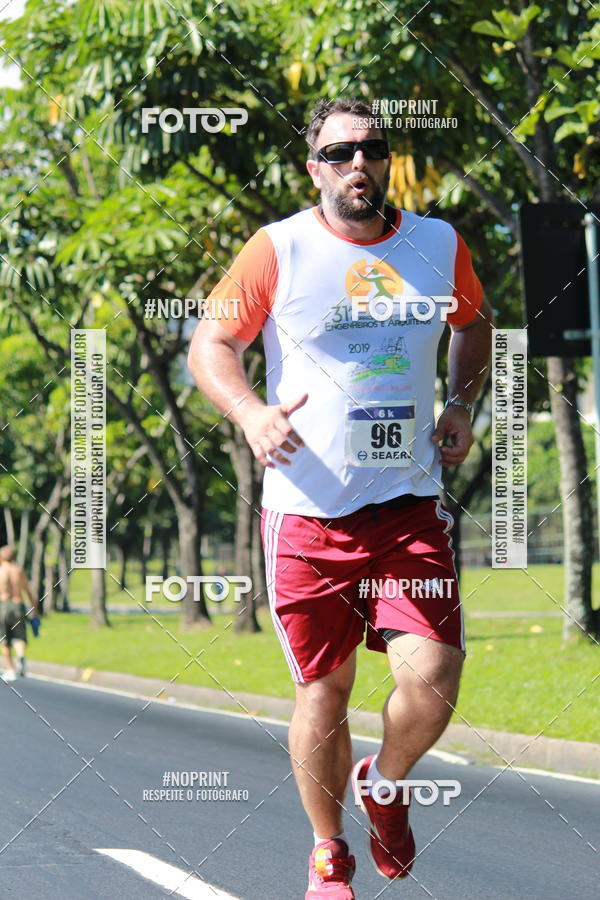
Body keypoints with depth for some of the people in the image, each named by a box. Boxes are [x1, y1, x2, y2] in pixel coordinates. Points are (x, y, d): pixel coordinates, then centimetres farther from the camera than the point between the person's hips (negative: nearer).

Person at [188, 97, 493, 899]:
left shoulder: (439, 245, 6)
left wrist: (462, 404, 9)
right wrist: (251, 414, -17)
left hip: (411, 506, 2)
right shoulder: (279, 250, -3)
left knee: (432, 676, -13)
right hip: (308, 510, -2)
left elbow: (474, 322, 25)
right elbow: (209, 344, 2)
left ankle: (384, 783, 20)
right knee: (324, 690, 3)